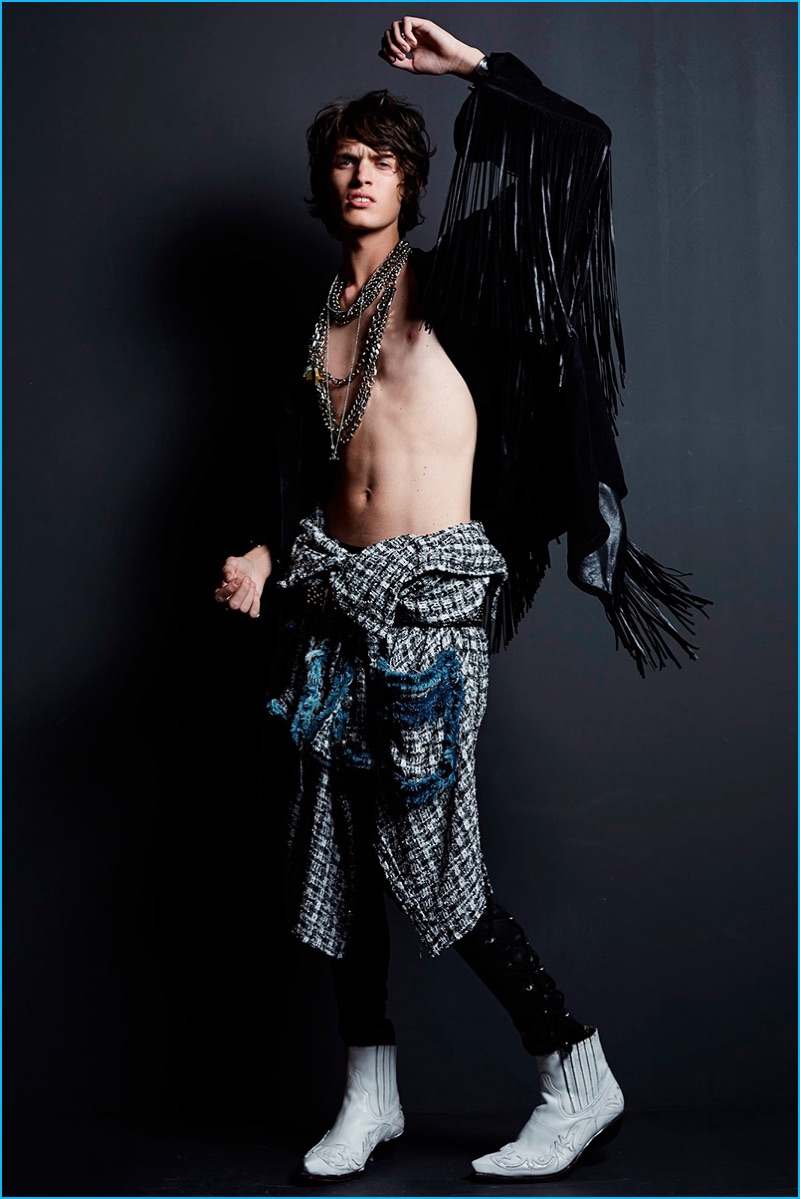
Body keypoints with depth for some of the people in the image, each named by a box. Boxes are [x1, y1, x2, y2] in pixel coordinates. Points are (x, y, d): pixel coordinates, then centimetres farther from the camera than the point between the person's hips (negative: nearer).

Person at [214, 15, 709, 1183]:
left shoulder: (446, 283, 2)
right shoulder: (323, 321, 18)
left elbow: (575, 144, -5)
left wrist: (470, 66, 0)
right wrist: (269, 555, 5)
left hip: (435, 590, -6)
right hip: (338, 589, 6)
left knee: (428, 847, -11)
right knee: (341, 840, 6)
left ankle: (579, 1074, 1)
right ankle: (370, 1090, 19)